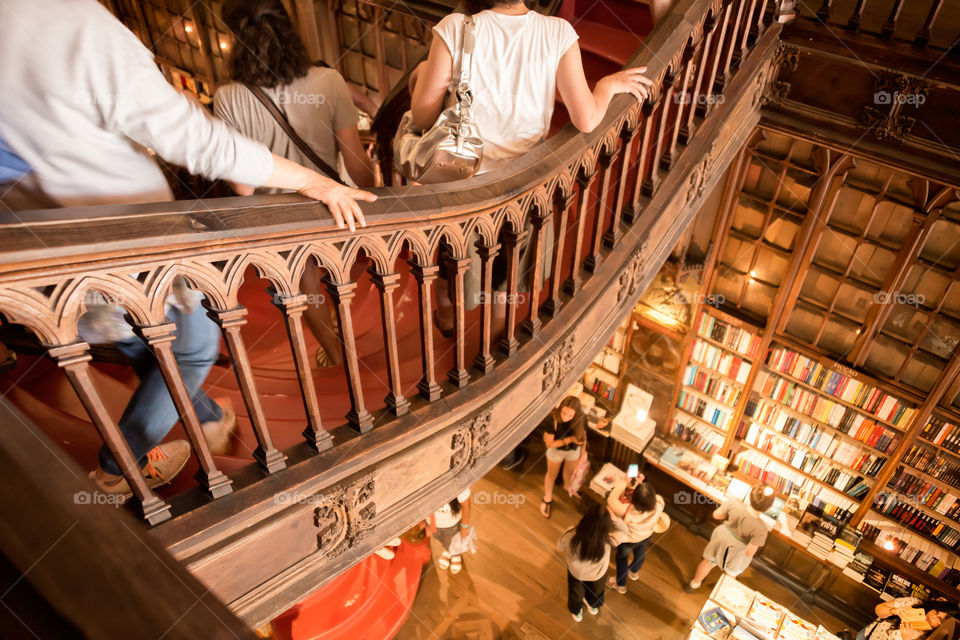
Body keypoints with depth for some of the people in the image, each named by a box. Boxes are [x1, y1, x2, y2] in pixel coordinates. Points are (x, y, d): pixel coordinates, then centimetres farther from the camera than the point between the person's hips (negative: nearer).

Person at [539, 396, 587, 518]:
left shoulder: (581, 419, -31)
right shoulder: (552, 420, -39)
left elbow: (583, 435, -9)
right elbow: (549, 444, -28)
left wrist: (583, 451, 3)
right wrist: (570, 439, -35)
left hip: (574, 450, 2)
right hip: (556, 450, -2)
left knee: (570, 472, 32)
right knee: (552, 475, 24)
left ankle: (568, 487, 66)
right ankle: (547, 499, 52)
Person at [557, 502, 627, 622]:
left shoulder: (569, 536, -42)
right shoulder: (609, 542, -42)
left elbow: (560, 548, -18)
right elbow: (623, 530, -20)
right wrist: (613, 518, -35)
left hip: (576, 571, 0)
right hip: (597, 573, 0)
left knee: (576, 591, 34)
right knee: (596, 589, 36)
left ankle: (576, 612, 65)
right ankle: (593, 606, 68)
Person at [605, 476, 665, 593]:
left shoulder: (627, 511, -47)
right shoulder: (659, 503, -38)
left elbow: (611, 500, -31)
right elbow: (649, 496, -14)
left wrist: (623, 483, -28)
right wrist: (640, 484, -23)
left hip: (628, 540, -4)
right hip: (647, 536, 4)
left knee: (622, 557, 29)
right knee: (640, 551, 37)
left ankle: (621, 585, 56)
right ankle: (634, 572, 69)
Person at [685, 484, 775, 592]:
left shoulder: (734, 504, -35)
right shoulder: (760, 530, -39)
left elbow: (716, 515, -15)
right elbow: (749, 552, -25)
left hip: (722, 537, 2)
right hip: (738, 552, -2)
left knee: (709, 561, 32)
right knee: (731, 575, 32)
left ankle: (694, 584, 57)